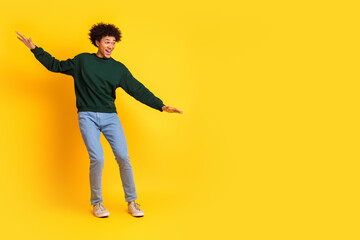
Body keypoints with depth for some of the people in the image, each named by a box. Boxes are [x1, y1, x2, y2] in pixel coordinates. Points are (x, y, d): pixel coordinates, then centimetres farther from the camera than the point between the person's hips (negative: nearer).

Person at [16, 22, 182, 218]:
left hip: (110, 116, 2)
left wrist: (161, 106, 0)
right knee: (97, 159, -15)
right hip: (87, 116, -1)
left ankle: (132, 202, 7)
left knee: (123, 157, -9)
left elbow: (138, 90, 7)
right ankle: (96, 203, 7)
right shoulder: (82, 61, 9)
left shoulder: (119, 68, 11)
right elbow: (56, 66, 20)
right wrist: (34, 49, 15)